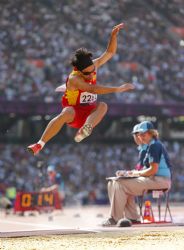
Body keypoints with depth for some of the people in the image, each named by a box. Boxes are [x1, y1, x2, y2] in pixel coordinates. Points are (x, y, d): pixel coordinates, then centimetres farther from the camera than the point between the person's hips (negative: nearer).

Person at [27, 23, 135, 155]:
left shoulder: (93, 66, -3)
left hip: (89, 111, 5)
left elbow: (110, 52, 5)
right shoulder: (74, 78, -23)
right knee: (67, 113, -39)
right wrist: (118, 89, -42)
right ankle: (40, 144, -40)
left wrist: (114, 35, -13)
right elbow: (92, 89, -37)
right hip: (74, 111, -5)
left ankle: (87, 128, -55)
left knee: (102, 106, -28)